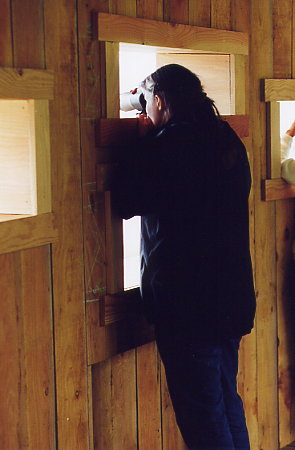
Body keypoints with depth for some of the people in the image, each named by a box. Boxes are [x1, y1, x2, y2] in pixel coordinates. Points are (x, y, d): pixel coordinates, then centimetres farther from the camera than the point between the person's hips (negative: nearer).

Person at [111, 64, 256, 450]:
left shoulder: (164, 147, -17)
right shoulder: (228, 141, 7)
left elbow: (124, 203, -11)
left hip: (185, 308, -8)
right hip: (233, 299, 8)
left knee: (203, 418, 1)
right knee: (228, 404, 20)